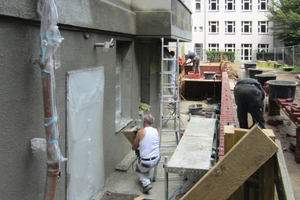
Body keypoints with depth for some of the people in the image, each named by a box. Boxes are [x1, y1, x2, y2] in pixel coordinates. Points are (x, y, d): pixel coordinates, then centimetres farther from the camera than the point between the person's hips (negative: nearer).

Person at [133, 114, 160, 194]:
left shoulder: (140, 132, -14)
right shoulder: (156, 131, 1)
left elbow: (135, 147, 2)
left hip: (146, 163, -5)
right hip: (156, 160, 5)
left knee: (138, 170, 26)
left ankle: (146, 183, 1)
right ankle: (148, 178, 36)